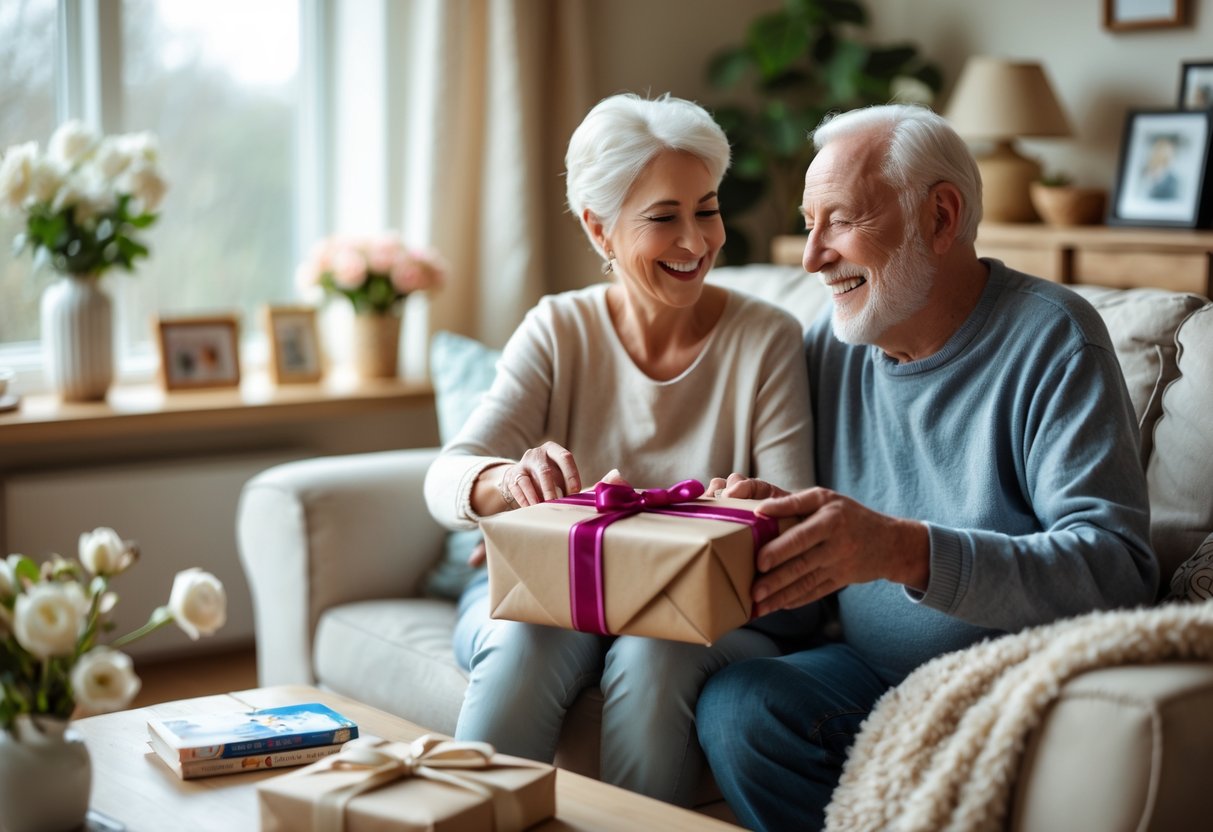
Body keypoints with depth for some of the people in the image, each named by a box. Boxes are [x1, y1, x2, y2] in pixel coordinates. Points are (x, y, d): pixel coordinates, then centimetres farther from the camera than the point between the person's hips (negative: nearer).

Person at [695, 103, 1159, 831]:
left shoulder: (1049, 338, -10)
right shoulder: (832, 342, 8)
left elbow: (1119, 571, -22)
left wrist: (906, 551, -35)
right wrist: (773, 511, -10)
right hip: (871, 667, 5)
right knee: (733, 704, -24)